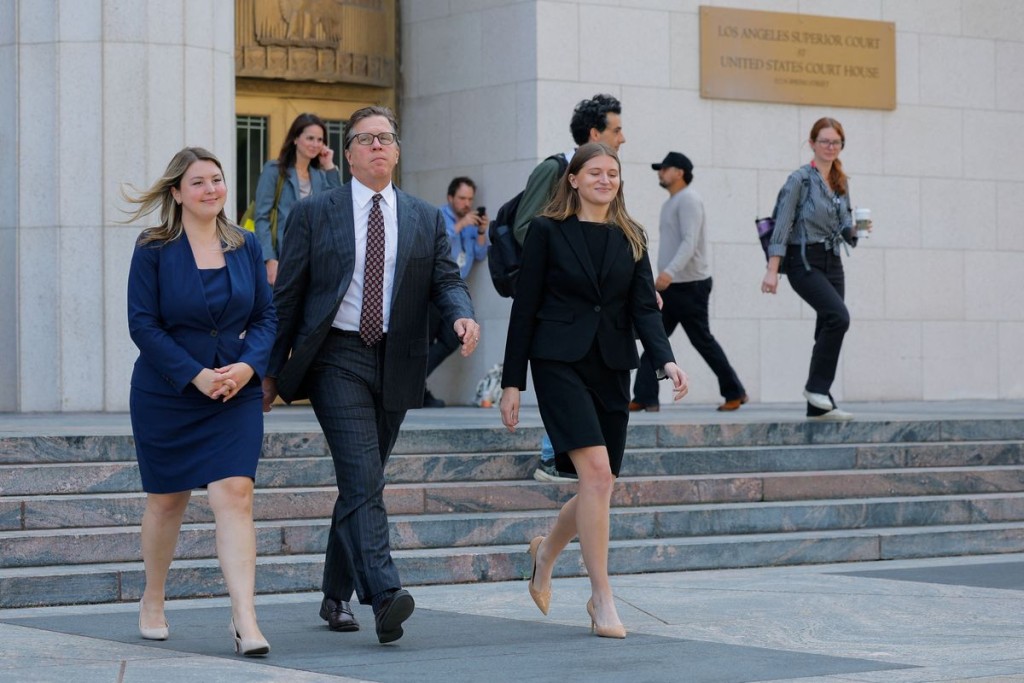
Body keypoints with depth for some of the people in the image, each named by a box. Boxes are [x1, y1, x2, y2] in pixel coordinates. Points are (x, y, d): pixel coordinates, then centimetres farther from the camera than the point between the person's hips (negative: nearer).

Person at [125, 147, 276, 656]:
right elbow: (143, 324, -9)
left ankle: (244, 620, -17)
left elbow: (266, 318, 7)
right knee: (166, 500, 10)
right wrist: (197, 376, -16)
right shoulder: (154, 249, -5)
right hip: (166, 397, -2)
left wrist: (247, 366, -12)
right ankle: (152, 603, 32)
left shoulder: (245, 247, 5)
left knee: (235, 495, -12)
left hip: (236, 394, 2)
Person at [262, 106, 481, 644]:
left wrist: (462, 315, -18)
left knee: (360, 483, 12)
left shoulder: (425, 219, 12)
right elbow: (287, 296, 4)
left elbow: (446, 279, 6)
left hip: (394, 365, 4)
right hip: (337, 359, -4)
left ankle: (337, 595, 25)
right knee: (362, 479, -17)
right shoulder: (314, 214, 3)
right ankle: (384, 596, -28)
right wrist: (272, 370, 2)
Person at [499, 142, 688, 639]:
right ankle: (601, 599, -11)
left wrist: (666, 359, -15)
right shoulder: (547, 231, 0)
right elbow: (525, 308, 0)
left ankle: (545, 551, 37)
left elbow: (644, 307, 3)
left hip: (612, 369, 5)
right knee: (597, 473, -18)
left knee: (599, 488, 7)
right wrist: (512, 382, -3)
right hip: (560, 364, -5)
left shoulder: (631, 238, 11)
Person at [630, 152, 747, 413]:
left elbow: (689, 243, -24)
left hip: (691, 284, -9)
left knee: (702, 341, -2)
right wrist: (665, 275, 17)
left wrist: (670, 272, -37)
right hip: (672, 285, 9)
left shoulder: (689, 200, -12)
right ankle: (645, 398, -2)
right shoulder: (670, 203, 19)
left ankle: (734, 393, 10)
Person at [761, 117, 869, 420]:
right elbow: (782, 226, -10)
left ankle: (819, 405, 7)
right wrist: (772, 271, -17)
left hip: (832, 262, 7)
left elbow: (844, 230, 16)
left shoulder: (841, 183, 14)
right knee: (839, 316, -23)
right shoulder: (800, 179, -6)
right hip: (804, 261, -7)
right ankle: (816, 386, -12)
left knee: (829, 327, 3)